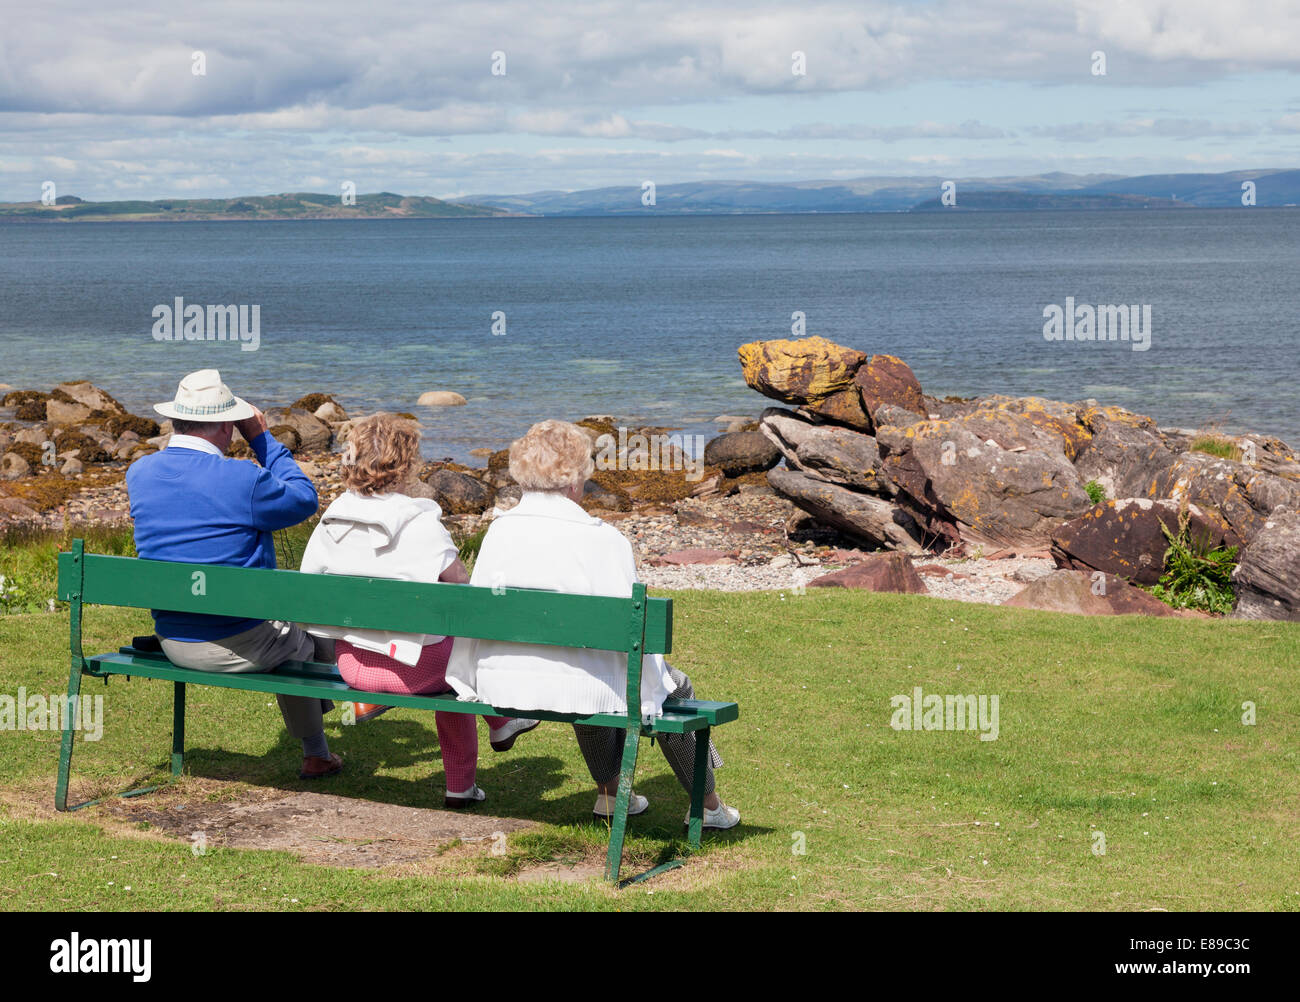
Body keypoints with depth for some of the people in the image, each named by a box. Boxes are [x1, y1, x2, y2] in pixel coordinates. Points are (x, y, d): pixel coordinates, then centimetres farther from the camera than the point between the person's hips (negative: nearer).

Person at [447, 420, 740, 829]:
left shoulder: (500, 530, -2)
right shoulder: (603, 541, -15)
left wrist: (465, 681, 19)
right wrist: (656, 687, 3)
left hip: (502, 685, 5)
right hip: (573, 689, -5)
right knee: (672, 685, 23)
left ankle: (608, 793, 48)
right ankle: (709, 806, 34)